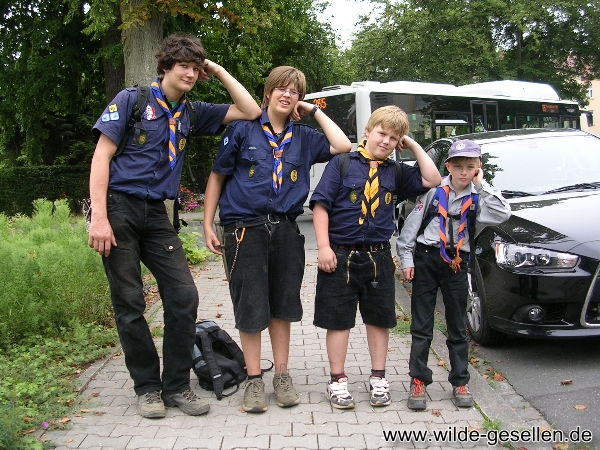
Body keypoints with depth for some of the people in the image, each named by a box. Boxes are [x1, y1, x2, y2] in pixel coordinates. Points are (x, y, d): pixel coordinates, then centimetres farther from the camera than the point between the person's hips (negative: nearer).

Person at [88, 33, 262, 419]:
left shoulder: (192, 113, 13)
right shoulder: (132, 100, 0)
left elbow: (251, 112, 10)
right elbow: (102, 157, -6)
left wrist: (218, 71, 7)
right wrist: (99, 217, -15)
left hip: (156, 213, 4)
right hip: (119, 207, -4)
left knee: (184, 295, -4)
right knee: (130, 303, 1)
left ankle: (177, 384, 10)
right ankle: (147, 386, 16)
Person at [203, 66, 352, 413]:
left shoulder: (304, 137, 11)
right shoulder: (243, 129, 2)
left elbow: (342, 146, -2)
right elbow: (217, 176, 5)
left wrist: (314, 111, 4)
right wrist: (208, 225, 0)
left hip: (285, 229, 3)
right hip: (245, 228, -3)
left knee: (283, 305, 10)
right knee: (250, 307, 2)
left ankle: (282, 375, 23)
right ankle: (254, 380, 15)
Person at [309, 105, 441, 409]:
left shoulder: (395, 172, 9)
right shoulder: (343, 164, -4)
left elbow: (432, 180, 2)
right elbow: (321, 204, -8)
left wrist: (413, 145, 3)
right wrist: (324, 246, -14)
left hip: (378, 257, 4)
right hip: (340, 255, -4)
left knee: (380, 318, 12)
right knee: (338, 319, 5)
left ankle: (378, 378, 27)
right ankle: (337, 381, 18)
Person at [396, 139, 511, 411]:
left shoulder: (477, 197, 3)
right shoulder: (434, 189, -2)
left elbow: (502, 214, -17)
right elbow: (412, 223, 0)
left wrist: (481, 185, -13)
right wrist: (406, 258, -3)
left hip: (456, 264, 2)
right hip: (426, 259, -1)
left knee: (458, 328, 11)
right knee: (421, 327, 3)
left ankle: (460, 383, 23)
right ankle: (418, 381, 12)